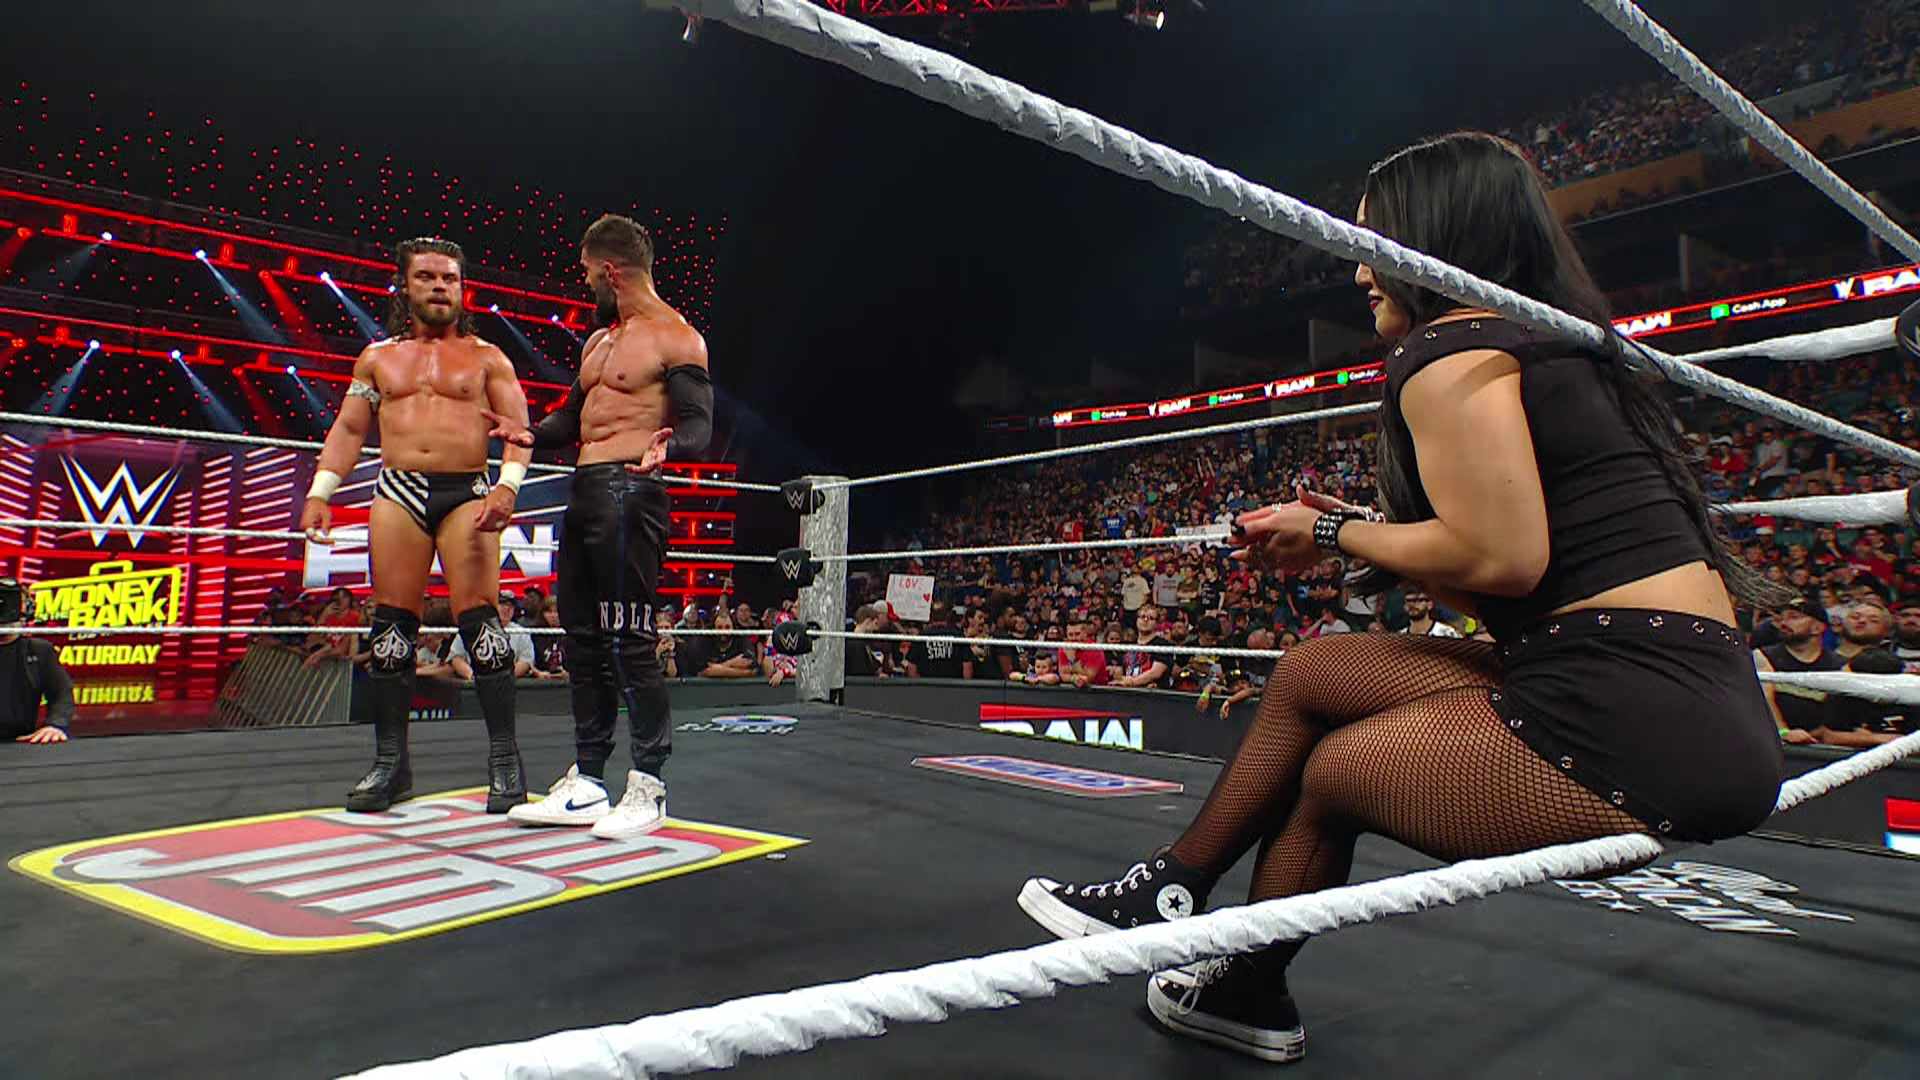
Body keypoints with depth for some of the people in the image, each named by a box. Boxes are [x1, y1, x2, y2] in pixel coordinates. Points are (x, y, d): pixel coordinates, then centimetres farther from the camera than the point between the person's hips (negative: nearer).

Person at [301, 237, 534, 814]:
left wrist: (507, 486, -13)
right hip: (397, 491, 3)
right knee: (392, 626, 1)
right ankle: (390, 762, 10)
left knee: (480, 620, -10)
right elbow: (348, 429, 19)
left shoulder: (487, 358, 10)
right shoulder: (378, 357, 18)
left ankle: (505, 760, -4)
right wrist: (319, 493, 8)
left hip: (467, 493, -3)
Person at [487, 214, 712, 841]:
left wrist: (668, 447, -34)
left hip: (628, 495, -9)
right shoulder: (598, 341, 23)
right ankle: (586, 782, 19)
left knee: (631, 642, -10)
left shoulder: (675, 337, -4)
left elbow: (698, 424, -12)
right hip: (582, 492, 9)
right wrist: (531, 435, 13)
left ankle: (648, 787, -1)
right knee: (582, 640, 10)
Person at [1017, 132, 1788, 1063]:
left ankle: (1241, 992, 33)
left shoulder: (1451, 348, -11)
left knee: (1329, 772, 8)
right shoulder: (1556, 350, 19)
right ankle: (1170, 889, 22)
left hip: (1633, 720, -9)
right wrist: (1359, 535, 13)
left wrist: (1336, 535, -5)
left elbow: (1501, 557, -21)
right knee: (1312, 672, 11)